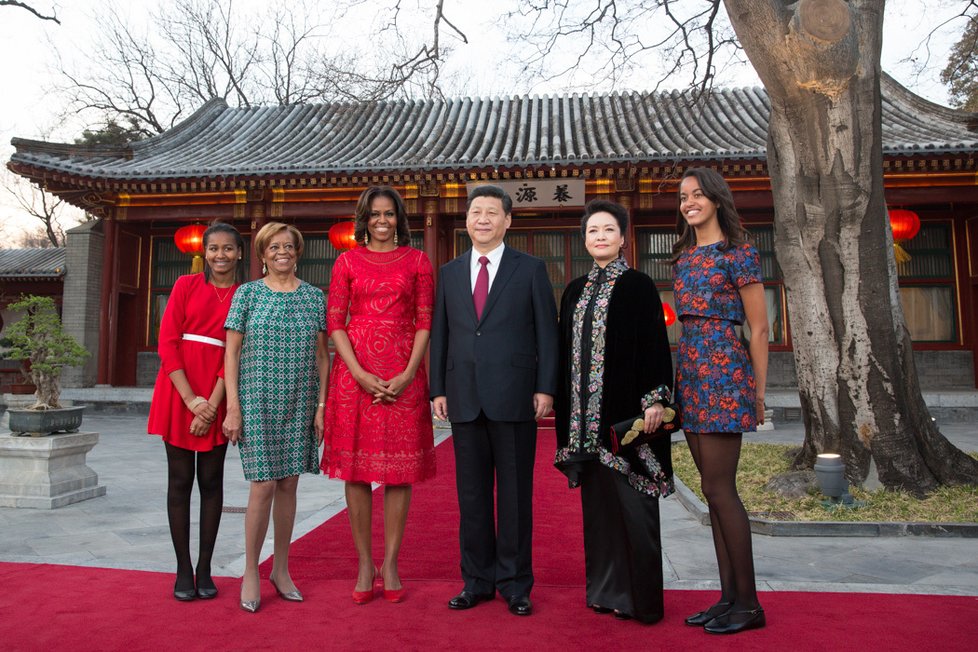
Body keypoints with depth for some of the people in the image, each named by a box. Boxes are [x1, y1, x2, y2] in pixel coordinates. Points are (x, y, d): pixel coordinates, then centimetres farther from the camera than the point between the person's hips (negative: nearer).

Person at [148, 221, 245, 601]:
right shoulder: (186, 285, 4)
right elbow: (167, 342, -2)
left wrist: (212, 404, -12)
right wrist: (191, 398, -10)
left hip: (217, 395, 1)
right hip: (179, 390, 0)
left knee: (211, 480, 5)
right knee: (180, 479, 4)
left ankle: (205, 569, 15)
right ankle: (183, 570, 14)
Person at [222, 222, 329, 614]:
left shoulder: (314, 297, 7)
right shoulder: (247, 293, 3)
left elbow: (322, 355, 7)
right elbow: (231, 353, 1)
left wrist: (321, 405, 1)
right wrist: (233, 406, -6)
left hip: (300, 404, 2)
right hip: (257, 401, -2)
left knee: (288, 484, 8)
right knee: (264, 485, -5)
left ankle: (281, 569, 22)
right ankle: (251, 572, 13)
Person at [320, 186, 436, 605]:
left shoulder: (416, 261, 8)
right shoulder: (347, 261, 9)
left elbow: (425, 321, 3)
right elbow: (334, 322, 3)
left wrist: (408, 374, -10)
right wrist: (360, 374, -10)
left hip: (403, 374, 0)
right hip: (355, 372, 1)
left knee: (400, 467, 2)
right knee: (357, 466, 3)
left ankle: (390, 564, 15)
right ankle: (364, 564, 15)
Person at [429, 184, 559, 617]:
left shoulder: (531, 269, 4)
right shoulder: (449, 273, 13)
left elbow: (547, 332, 1)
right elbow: (439, 334, 11)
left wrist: (546, 387, -7)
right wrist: (438, 389, 5)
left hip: (514, 398, -3)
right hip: (464, 399, 3)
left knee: (515, 495, 6)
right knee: (471, 495, 10)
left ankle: (515, 584, 19)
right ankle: (477, 581, 24)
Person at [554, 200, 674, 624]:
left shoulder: (638, 286, -1)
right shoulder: (575, 291, 14)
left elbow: (655, 343, -6)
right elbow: (566, 351, 15)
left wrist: (654, 399, -15)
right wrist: (565, 409, 11)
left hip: (626, 408, -5)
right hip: (585, 413, 5)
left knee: (631, 501, -1)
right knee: (597, 501, 11)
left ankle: (640, 596, 12)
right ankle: (605, 589, 23)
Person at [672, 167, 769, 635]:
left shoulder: (738, 253, -4)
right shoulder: (682, 258, 16)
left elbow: (759, 328, -5)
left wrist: (758, 391, -6)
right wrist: (681, 373, 12)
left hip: (724, 370, -7)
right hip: (689, 369, 7)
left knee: (718, 488, -6)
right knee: (716, 490, 9)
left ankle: (748, 603, 8)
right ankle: (729, 596, 19)